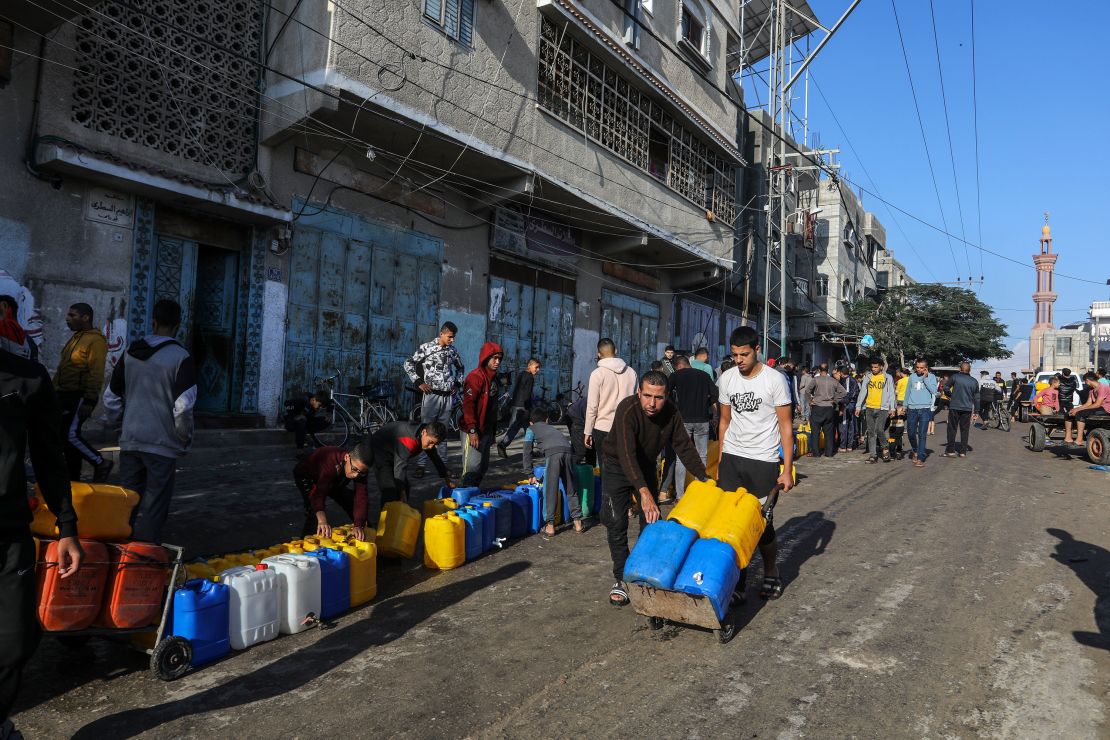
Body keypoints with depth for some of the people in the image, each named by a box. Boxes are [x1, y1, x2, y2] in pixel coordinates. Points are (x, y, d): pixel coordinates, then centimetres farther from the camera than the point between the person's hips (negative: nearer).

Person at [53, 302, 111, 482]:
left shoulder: (95, 340, -13)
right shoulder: (75, 338, 17)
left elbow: (96, 374, -19)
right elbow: (63, 370, 22)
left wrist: (89, 402, -23)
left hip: (80, 397, -10)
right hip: (65, 396, 10)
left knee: (71, 435, -15)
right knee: (66, 436, 11)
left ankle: (101, 464, 1)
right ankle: (72, 478, 18)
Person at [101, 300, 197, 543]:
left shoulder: (130, 354, 6)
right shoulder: (181, 358, -12)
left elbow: (110, 398, 12)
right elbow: (183, 407, -18)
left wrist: (121, 427, 21)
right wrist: (185, 438, -5)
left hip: (130, 441, 5)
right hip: (163, 445, -5)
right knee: (153, 508, 3)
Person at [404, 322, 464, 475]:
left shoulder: (453, 350, 9)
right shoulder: (426, 347, -5)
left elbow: (460, 367, 26)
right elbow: (408, 364, -3)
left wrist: (458, 383, 14)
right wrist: (419, 382, -9)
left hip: (448, 396, 4)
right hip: (432, 395, -4)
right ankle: (420, 464, 4)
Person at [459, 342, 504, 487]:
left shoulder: (492, 377, 14)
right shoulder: (476, 377, -14)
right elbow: (468, 405, -21)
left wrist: (493, 431, 19)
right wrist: (472, 430, -25)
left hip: (486, 430, 9)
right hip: (474, 431, -9)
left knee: (483, 466, 14)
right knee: (473, 467, -8)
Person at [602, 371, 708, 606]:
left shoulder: (671, 413, -18)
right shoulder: (628, 409, -35)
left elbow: (684, 446, -8)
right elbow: (627, 454, -45)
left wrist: (703, 477, -16)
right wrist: (643, 491, -55)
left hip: (646, 467, 5)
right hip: (618, 466, -5)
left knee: (651, 521, 8)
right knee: (617, 524, -9)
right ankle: (621, 579, 2)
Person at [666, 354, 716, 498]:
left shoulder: (676, 376, 3)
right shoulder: (703, 375, 10)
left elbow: (666, 394, -7)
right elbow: (715, 394, 1)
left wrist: (675, 405, 10)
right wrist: (704, 404, 15)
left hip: (683, 420, -2)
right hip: (702, 420, 2)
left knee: (680, 458, 4)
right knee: (701, 457, 10)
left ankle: (679, 495, 3)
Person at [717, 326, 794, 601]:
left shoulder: (775, 380, -7)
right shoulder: (726, 379, 5)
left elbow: (785, 425, -5)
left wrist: (787, 470, -9)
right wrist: (720, 463, 14)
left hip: (763, 461, -4)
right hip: (731, 458, 4)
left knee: (762, 522, 3)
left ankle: (771, 575, 27)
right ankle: (736, 581, 12)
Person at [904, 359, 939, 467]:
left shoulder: (931, 377, 2)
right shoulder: (912, 377, 9)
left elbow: (934, 390, -12)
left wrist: (925, 378, -12)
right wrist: (904, 405, 17)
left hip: (925, 409, -3)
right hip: (912, 409, 3)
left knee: (922, 435, -5)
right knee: (911, 433, 8)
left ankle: (920, 458, -3)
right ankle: (915, 450, 34)